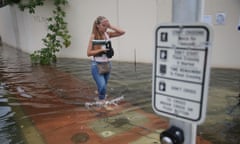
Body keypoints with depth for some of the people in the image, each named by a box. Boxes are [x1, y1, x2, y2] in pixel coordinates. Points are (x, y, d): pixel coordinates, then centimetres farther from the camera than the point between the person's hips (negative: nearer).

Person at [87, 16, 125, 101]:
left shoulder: (107, 34, 2)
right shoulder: (93, 36, -10)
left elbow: (122, 32, -2)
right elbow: (89, 53, -12)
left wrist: (110, 26, -6)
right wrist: (101, 50, -21)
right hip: (97, 65, -5)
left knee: (103, 87, 15)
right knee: (102, 87, -16)